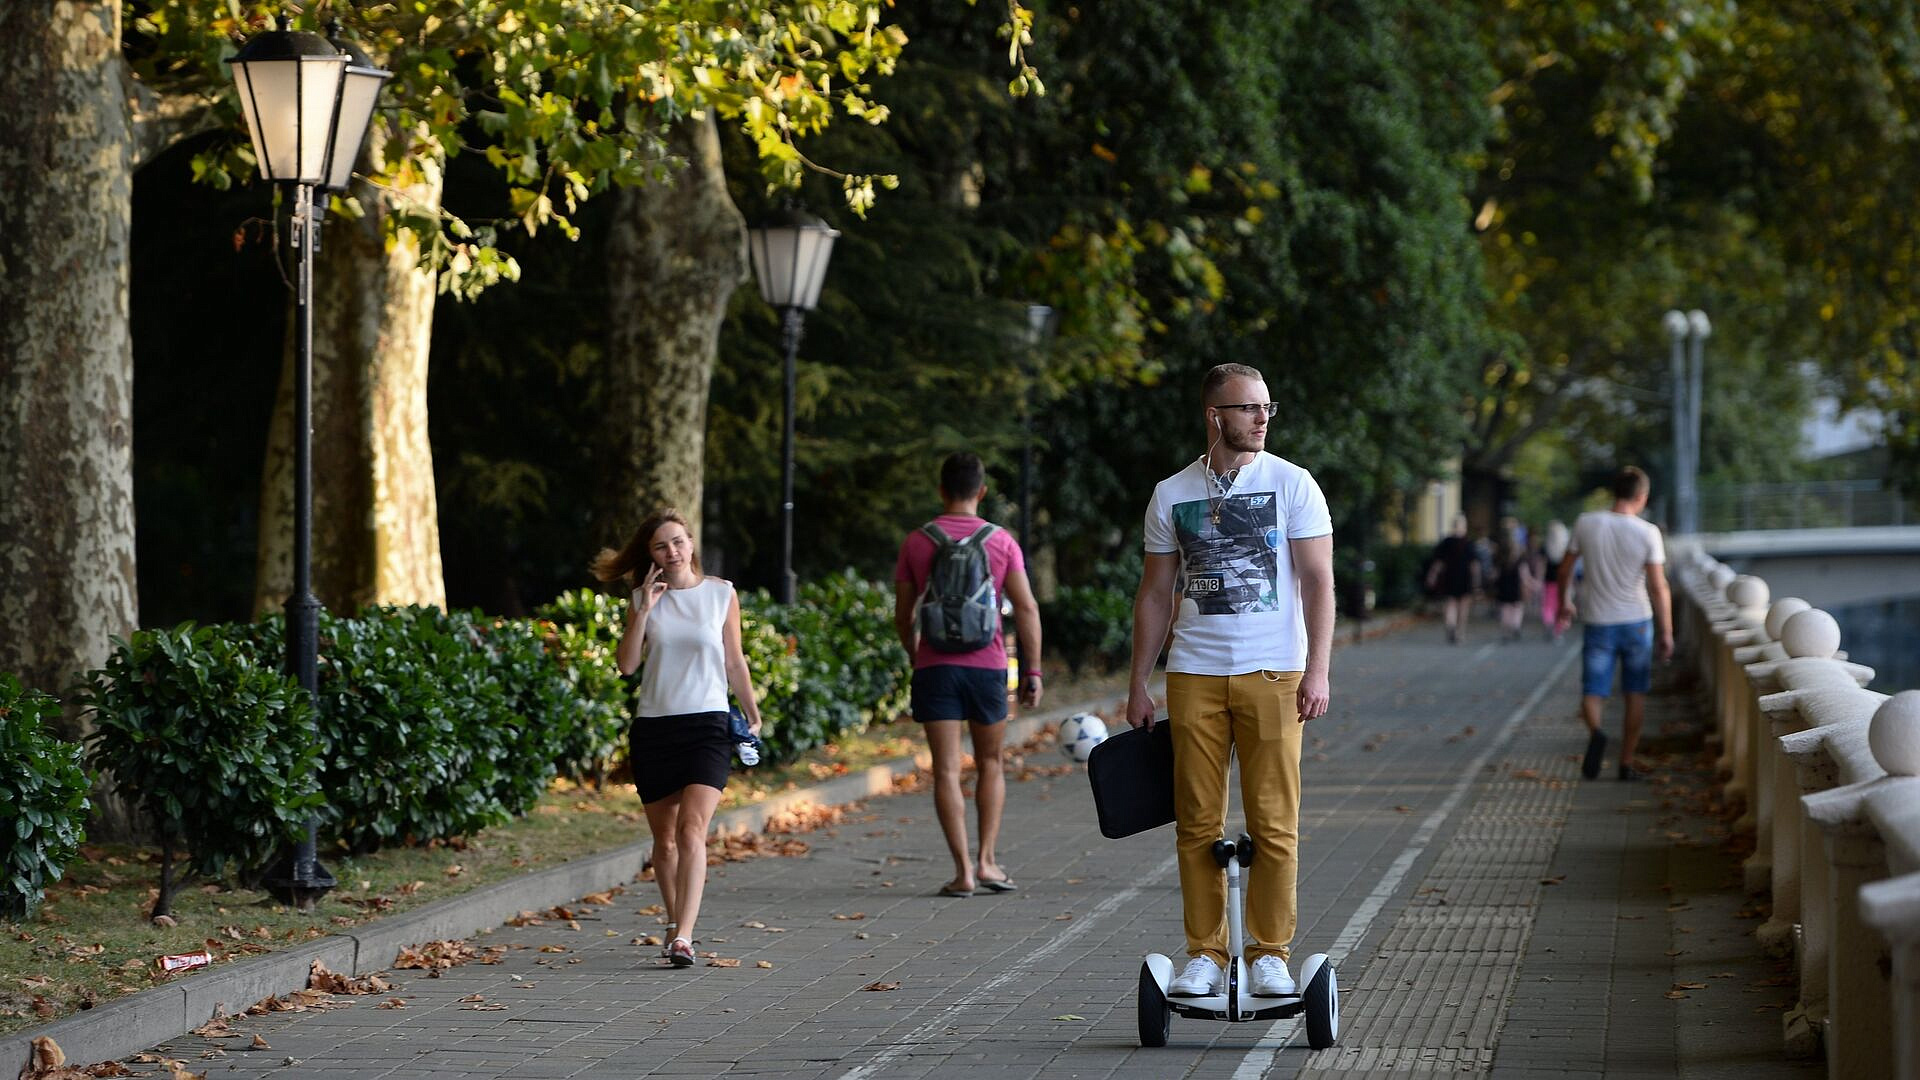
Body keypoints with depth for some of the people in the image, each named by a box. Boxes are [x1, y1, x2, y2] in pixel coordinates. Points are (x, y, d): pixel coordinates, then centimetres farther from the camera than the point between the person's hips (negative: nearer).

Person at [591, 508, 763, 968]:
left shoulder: (721, 594, 5)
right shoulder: (644, 597, 7)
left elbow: (734, 662, 12)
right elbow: (626, 663, -1)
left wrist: (752, 714, 8)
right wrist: (644, 610, -8)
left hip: (707, 725, -2)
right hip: (653, 727, 2)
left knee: (692, 830, -17)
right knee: (665, 840, 7)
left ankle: (684, 937, -24)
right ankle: (676, 925, 21)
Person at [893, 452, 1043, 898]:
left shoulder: (916, 542, 2)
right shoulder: (1000, 541, 0)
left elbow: (903, 615, 7)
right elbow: (1026, 608, -5)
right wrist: (1032, 670, 0)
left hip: (934, 665, 0)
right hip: (986, 666, 0)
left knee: (946, 770, -1)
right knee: (990, 764, 17)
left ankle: (963, 872, -7)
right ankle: (987, 860, 11)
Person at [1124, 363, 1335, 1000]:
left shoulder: (1291, 484, 3)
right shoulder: (1172, 495, 9)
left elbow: (1318, 581, 0)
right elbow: (1155, 594, 14)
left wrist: (1317, 671, -10)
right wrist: (1138, 685, 9)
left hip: (1272, 675, -2)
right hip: (1193, 676, 2)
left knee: (1273, 823, -4)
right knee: (1198, 824, 1)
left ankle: (1269, 954, 5)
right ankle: (1204, 954, 8)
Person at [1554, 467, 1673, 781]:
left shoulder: (1586, 523, -6)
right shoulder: (1647, 532, -11)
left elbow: (1565, 569, 6)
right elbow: (1658, 587, -11)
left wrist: (1565, 603, 24)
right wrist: (1666, 633, -3)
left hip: (1598, 624, 0)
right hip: (1637, 622, 0)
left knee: (1593, 692, 3)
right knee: (1635, 695, 13)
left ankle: (1595, 731, -29)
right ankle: (1627, 763, 15)